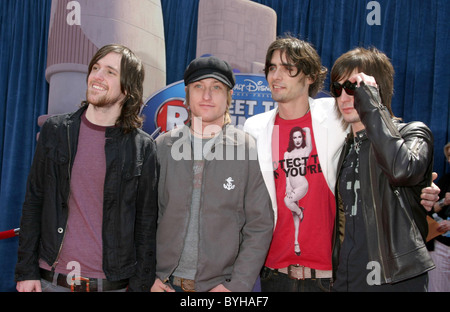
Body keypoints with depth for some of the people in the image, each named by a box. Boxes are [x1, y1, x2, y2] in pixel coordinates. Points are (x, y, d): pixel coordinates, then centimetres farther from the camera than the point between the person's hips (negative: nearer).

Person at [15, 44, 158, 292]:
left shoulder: (143, 147, -4)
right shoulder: (55, 131, 1)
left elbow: (146, 223, -2)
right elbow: (33, 203, 3)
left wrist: (140, 286, -4)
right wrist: (26, 271, -1)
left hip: (113, 284, -1)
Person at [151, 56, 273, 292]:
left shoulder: (249, 149, -7)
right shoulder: (163, 146, 0)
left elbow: (260, 227, -6)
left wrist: (236, 286, -10)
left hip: (221, 284, -1)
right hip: (165, 282, 2)